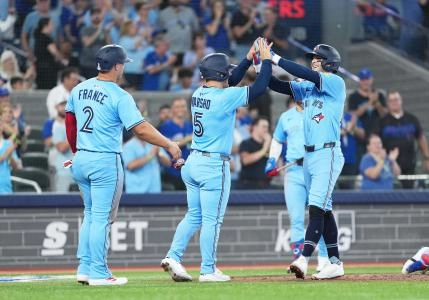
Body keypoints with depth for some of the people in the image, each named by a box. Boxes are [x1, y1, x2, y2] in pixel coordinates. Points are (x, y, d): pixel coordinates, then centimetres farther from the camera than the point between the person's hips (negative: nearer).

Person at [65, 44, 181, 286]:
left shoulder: (79, 90, 6)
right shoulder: (120, 96, -14)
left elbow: (70, 123, 17)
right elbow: (141, 129, -19)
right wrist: (170, 145, -11)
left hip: (81, 160, 7)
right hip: (106, 161, -7)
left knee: (91, 215, 17)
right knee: (102, 217, -1)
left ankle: (84, 269, 17)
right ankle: (99, 273, 1)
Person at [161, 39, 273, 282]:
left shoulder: (198, 94, 8)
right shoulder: (224, 97, -15)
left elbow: (229, 83, 23)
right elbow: (259, 88, -13)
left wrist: (248, 59, 21)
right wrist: (267, 60, 0)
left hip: (193, 162, 8)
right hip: (214, 165, -8)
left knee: (194, 215, 15)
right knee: (212, 219, -1)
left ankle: (173, 257, 5)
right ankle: (208, 270, 3)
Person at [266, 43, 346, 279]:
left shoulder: (336, 82, -7)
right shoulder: (307, 87, 15)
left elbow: (308, 75, -21)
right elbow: (279, 86, 8)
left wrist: (276, 59, -20)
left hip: (328, 154, -8)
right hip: (309, 155, 8)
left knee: (316, 208, -17)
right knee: (323, 210, 10)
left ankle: (303, 260, -28)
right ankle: (335, 264, 14)